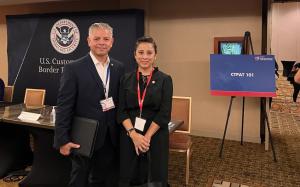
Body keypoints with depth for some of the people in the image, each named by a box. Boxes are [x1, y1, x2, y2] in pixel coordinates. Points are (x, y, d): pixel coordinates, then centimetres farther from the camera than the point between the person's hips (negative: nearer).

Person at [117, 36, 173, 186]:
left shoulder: (165, 80, -1)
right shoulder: (126, 79, 5)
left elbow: (164, 114, -7)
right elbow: (121, 111, -1)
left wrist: (146, 137, -14)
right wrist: (134, 134, -14)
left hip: (155, 136, -1)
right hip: (129, 137, 2)